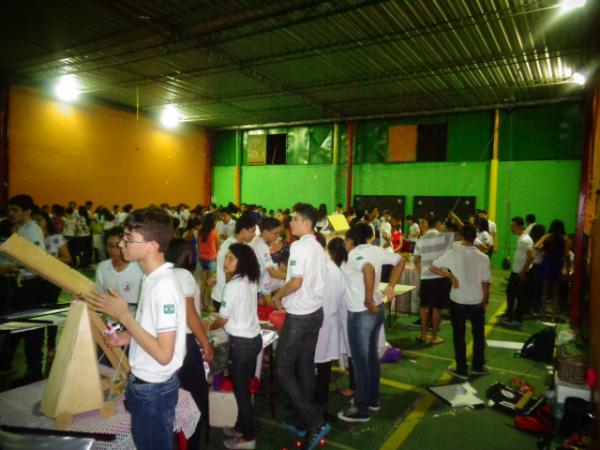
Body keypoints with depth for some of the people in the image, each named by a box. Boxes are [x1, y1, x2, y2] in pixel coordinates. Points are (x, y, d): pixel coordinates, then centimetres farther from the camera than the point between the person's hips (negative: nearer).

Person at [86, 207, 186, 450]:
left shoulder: (164, 285, -27)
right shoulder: (153, 278, 1)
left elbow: (164, 354, -27)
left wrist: (122, 315, -24)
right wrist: (129, 337, -1)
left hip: (155, 389, -8)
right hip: (142, 383, 8)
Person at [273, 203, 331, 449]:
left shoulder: (298, 246, -18)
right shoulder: (318, 248, 10)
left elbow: (296, 282, -24)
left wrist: (278, 295, -7)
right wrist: (286, 295, 14)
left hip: (299, 316, -9)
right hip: (315, 312, 9)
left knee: (283, 370, 1)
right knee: (305, 368, 17)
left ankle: (315, 422, 2)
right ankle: (302, 420, 28)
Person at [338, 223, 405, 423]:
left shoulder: (355, 254, -19)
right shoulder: (376, 250, 5)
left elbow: (369, 269, -39)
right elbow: (400, 261, 14)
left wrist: (368, 300, -30)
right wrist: (391, 286, 9)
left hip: (361, 314, -9)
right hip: (378, 309, 9)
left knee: (360, 361, 4)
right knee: (372, 355, 21)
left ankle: (361, 409, 16)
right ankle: (373, 399, 35)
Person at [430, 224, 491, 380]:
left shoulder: (452, 254, -13)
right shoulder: (483, 258, -9)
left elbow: (432, 268, -9)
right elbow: (485, 284, -3)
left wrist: (450, 276, -3)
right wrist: (485, 302, 11)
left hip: (458, 301, -2)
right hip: (477, 302, 2)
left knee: (459, 336, 11)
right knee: (478, 335, 21)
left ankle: (461, 370, 19)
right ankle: (478, 366, 35)